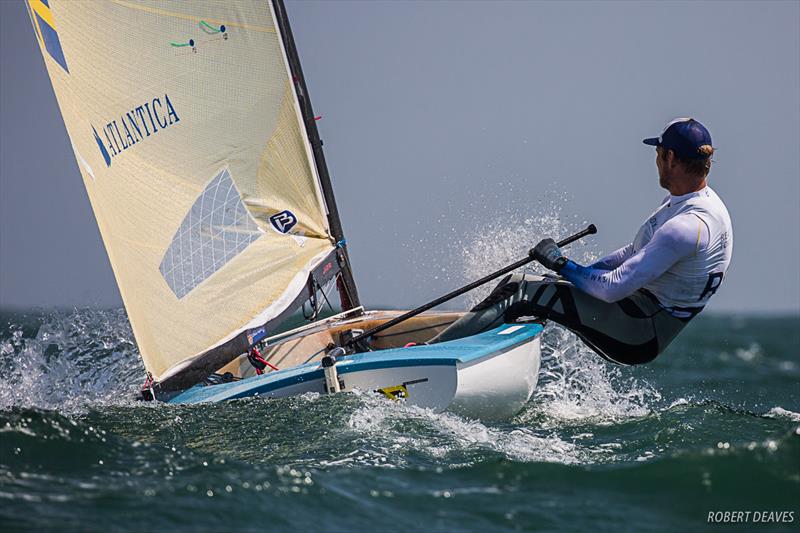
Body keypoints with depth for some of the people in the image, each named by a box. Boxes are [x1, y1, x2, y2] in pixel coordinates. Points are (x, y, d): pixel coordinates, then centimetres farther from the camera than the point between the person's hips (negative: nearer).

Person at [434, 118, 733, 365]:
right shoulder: (684, 201, 9)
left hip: (639, 335, -10)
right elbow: (635, 254, 20)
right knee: (515, 286, 8)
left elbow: (615, 288, -26)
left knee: (520, 292, -16)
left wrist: (565, 267, -10)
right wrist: (577, 273, 11)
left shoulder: (689, 226, -25)